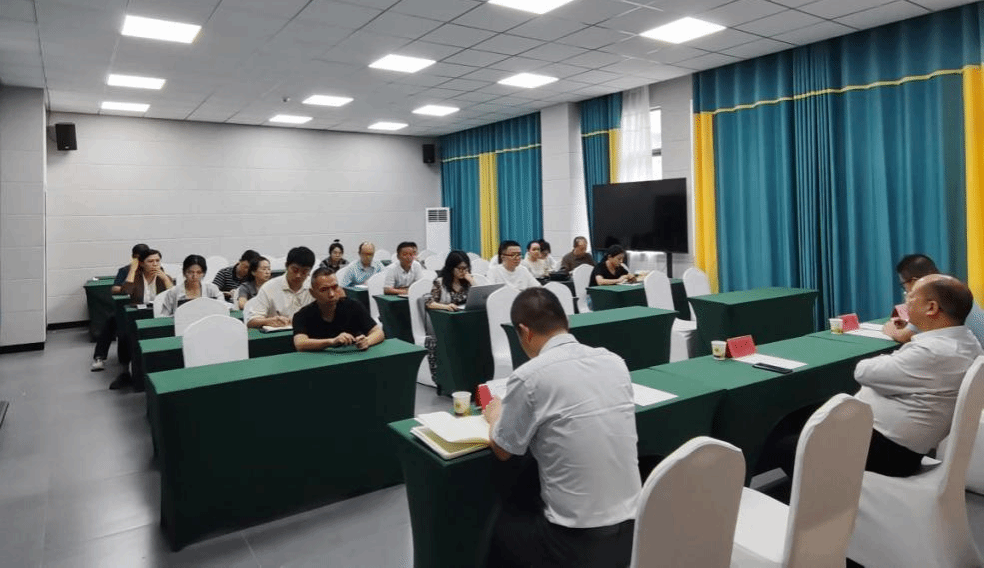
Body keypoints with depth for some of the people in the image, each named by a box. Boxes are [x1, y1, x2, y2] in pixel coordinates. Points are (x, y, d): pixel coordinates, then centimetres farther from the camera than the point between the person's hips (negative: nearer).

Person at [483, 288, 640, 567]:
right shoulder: (615, 361, 0)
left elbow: (502, 450, -1)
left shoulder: (529, 376, -17)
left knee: (499, 522, 22)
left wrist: (495, 415, 18)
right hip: (631, 530, 6)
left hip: (578, 542, -6)